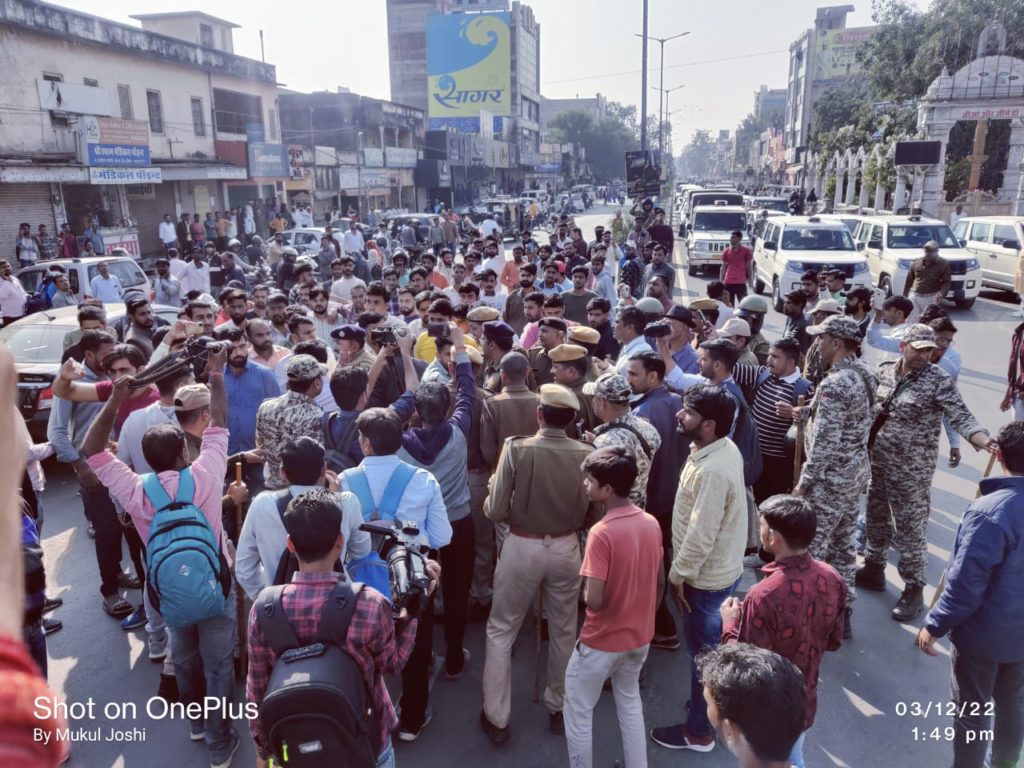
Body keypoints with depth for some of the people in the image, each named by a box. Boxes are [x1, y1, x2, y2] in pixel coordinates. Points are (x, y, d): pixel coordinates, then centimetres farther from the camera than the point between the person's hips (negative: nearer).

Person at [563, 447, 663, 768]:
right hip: (640, 637, 7)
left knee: (578, 712, 15)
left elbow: (594, 600, -29)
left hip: (602, 642, -7)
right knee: (630, 701, 29)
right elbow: (660, 583, 5)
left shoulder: (601, 532, -27)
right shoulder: (652, 524, -6)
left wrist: (585, 590, -7)